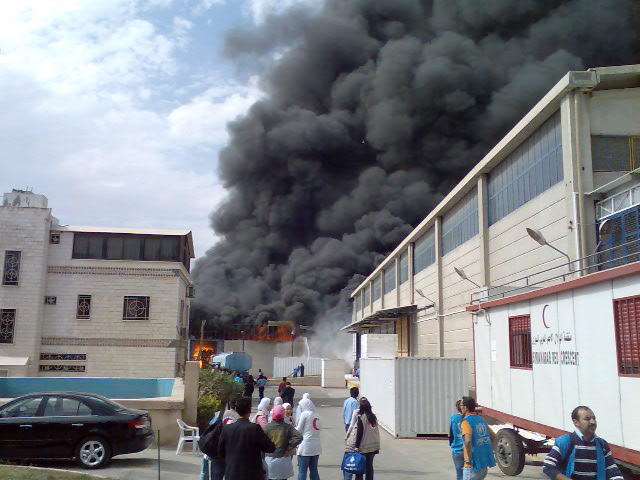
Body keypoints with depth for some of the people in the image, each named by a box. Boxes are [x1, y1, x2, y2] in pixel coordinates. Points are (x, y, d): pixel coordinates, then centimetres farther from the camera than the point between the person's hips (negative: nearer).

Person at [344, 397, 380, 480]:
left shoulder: (361, 417, -13)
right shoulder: (374, 417, 5)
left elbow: (360, 432, -15)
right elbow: (376, 431, 11)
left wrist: (357, 446, -12)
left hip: (363, 447, -6)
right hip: (373, 446, 6)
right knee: (369, 466, 12)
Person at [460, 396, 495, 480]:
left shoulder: (466, 421, -13)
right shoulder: (481, 420, 11)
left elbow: (468, 441, -28)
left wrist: (469, 459, -19)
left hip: (473, 465, -7)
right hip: (485, 463, 7)